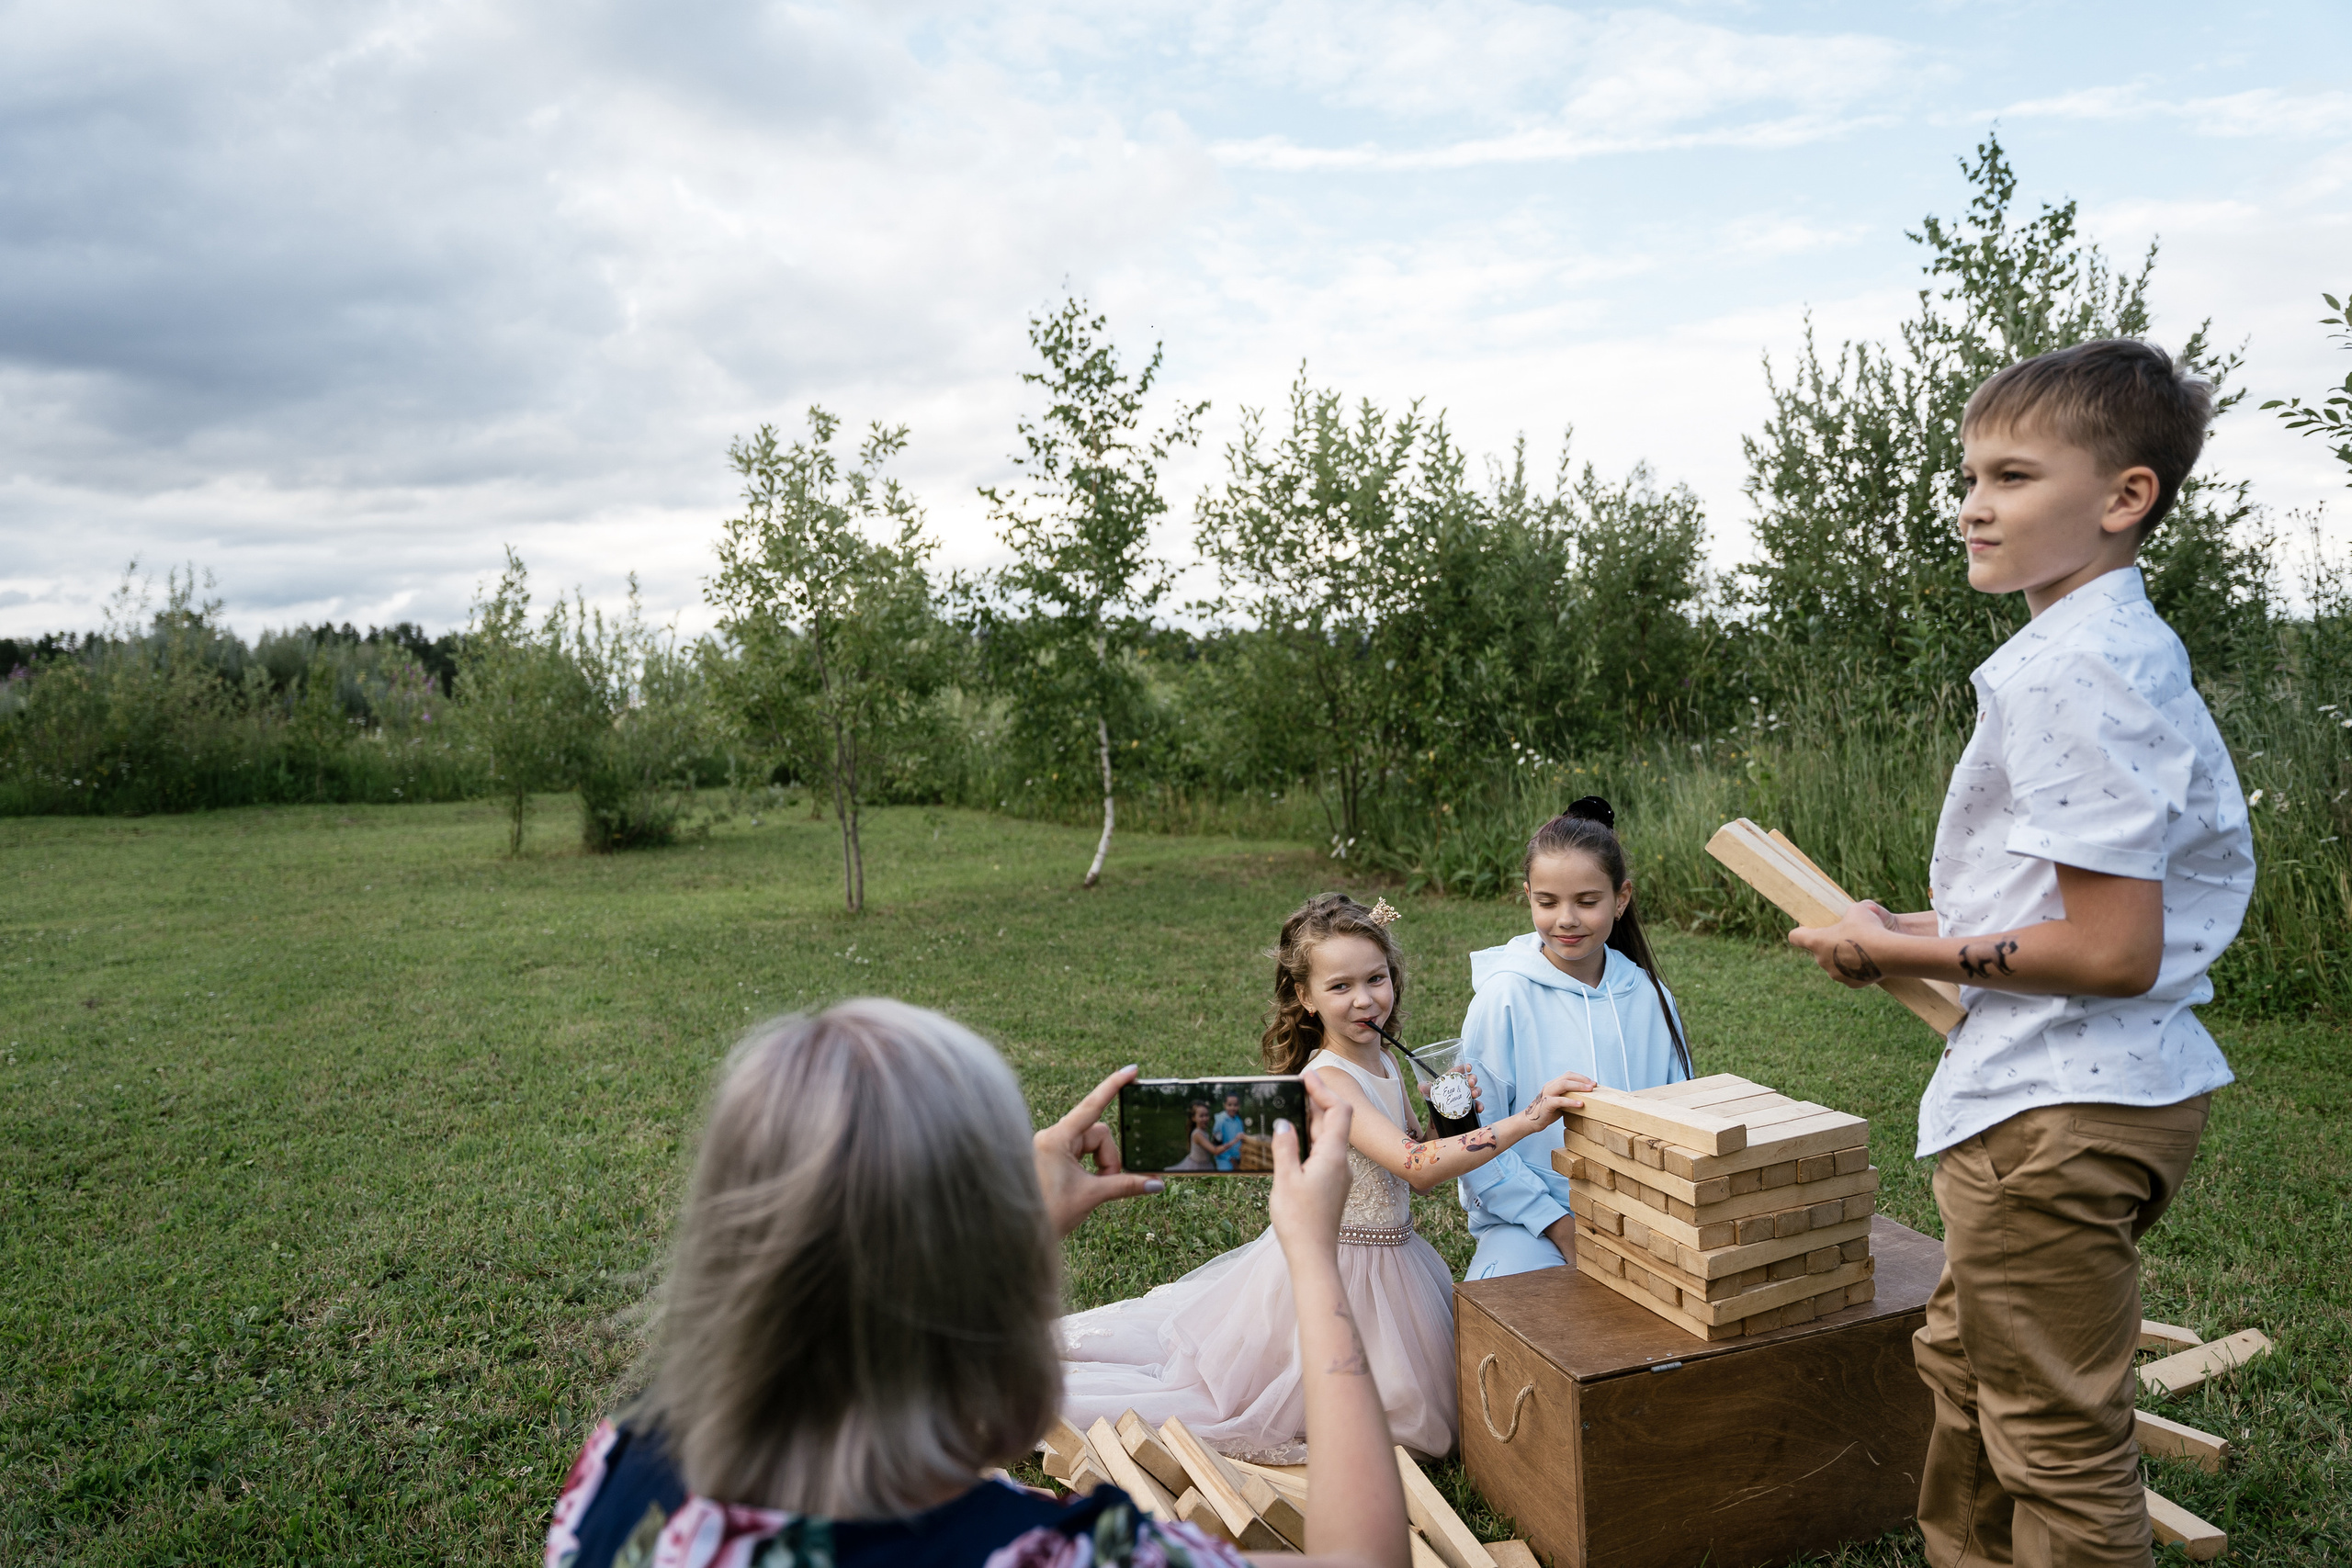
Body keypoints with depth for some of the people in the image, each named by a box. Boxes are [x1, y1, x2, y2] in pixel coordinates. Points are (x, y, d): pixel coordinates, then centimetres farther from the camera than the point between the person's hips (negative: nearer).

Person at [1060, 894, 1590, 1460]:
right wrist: (1527, 1119, -37)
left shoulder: (1383, 1066, 2)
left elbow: (1420, 1175, 10)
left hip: (1389, 1258, 8)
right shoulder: (1327, 1079, -26)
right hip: (1332, 1265, -8)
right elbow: (1416, 1166, -36)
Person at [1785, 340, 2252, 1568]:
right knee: (1966, 1365, 27)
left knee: (2058, 1443, 6)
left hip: (2057, 1110, -11)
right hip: (2118, 1087, 11)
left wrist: (1904, 953, -14)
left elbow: (2114, 952, -24)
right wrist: (1924, 928, 11)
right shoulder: (2129, 649, 11)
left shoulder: (2069, 672, -21)